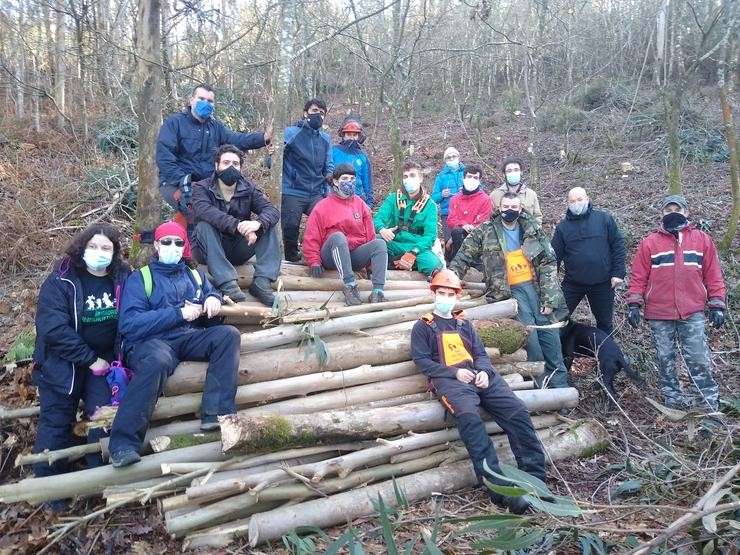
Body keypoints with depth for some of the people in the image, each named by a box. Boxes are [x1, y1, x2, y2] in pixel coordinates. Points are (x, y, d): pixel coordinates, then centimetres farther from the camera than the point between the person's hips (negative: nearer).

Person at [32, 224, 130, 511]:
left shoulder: (124, 278, -2)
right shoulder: (61, 280, -12)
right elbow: (53, 328, -20)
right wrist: (90, 360, -19)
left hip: (105, 358, 2)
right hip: (62, 361, -2)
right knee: (56, 421, 2)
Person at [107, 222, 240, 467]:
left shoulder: (194, 274, 21)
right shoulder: (139, 278, 4)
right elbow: (129, 324, -8)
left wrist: (213, 299, 3)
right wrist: (179, 313, -14)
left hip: (190, 338, 5)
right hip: (151, 342, -5)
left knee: (228, 334, -21)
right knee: (157, 361, -39)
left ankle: (216, 413, -29)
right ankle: (124, 443, -35)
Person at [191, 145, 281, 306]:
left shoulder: (249, 188, 1)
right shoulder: (201, 188, -7)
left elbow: (272, 210, -15)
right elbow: (205, 211, -30)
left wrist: (258, 223, -39)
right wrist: (237, 225, -44)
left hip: (237, 250, 3)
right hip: (209, 251, -3)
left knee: (268, 223, -15)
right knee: (205, 224, -31)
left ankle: (262, 281, -29)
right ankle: (227, 283, -41)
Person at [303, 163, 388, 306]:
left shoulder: (360, 204, 15)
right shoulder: (322, 207, 3)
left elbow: (370, 234, 13)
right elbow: (311, 238, -2)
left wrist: (372, 258, 6)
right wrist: (314, 262, -12)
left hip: (355, 255, 4)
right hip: (332, 256, -3)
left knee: (380, 243, -22)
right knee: (338, 236, -35)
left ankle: (377, 291, -36)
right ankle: (350, 286, -41)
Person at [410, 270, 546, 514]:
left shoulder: (464, 323, 28)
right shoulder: (423, 326, 15)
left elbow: (481, 353, 21)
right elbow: (422, 361, 3)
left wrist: (484, 370, -4)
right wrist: (455, 372, -9)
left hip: (479, 375, 5)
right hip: (450, 380, -5)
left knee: (517, 412, -19)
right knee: (469, 418, -35)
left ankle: (535, 478, -16)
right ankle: (498, 487, -41)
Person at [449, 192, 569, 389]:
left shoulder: (533, 230, 5)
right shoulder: (485, 231, 0)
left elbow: (548, 263, 3)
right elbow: (463, 257, 6)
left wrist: (549, 298, -4)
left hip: (536, 286, 3)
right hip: (511, 291, -2)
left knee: (550, 336, 2)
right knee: (530, 336, -11)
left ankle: (559, 383, 15)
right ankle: (542, 383, 6)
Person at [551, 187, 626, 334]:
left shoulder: (604, 219, -1)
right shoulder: (563, 226, 3)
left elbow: (618, 246, 0)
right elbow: (555, 255, 3)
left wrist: (618, 273, -7)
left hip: (602, 283, 0)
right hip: (572, 283, 1)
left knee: (605, 322, 13)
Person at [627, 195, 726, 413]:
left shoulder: (702, 240, 7)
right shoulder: (650, 242, 4)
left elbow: (713, 275, 7)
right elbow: (639, 276, 3)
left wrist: (717, 305, 3)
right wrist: (634, 304, -4)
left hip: (692, 313, 0)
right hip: (659, 313, 0)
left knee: (699, 358, 0)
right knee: (665, 358, 8)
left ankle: (708, 401, 10)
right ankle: (672, 397, 19)